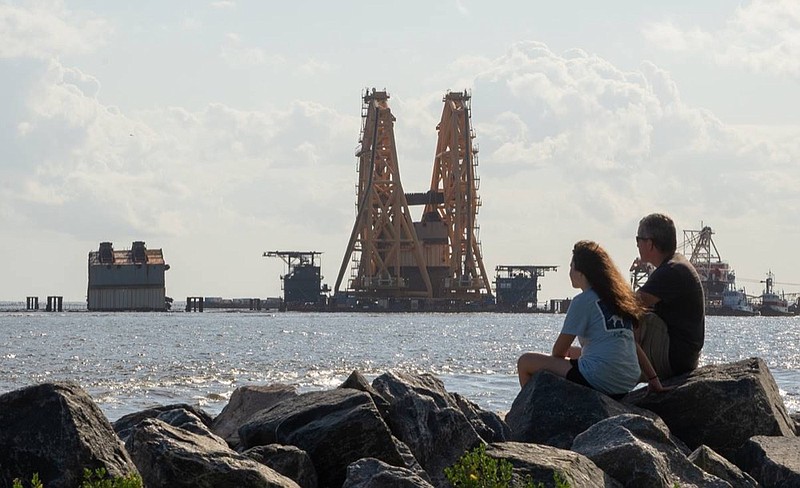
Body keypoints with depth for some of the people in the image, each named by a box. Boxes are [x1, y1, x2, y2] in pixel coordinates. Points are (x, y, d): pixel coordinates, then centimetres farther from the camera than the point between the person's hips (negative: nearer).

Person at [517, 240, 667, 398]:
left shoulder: (583, 301, -6)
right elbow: (632, 344, 17)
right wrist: (653, 378, 19)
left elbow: (559, 351, -2)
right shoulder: (617, 297, 15)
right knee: (573, 351, 39)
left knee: (525, 362, 2)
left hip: (599, 381, -9)